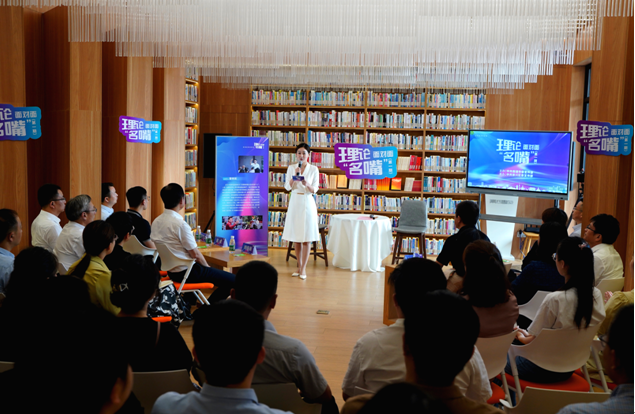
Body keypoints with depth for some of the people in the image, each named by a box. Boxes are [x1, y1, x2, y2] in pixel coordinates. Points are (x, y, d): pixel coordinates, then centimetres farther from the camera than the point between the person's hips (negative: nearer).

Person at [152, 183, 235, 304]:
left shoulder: (156, 222, 3)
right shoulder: (180, 224, -22)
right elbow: (195, 254, -18)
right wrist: (207, 267, 2)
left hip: (171, 271, 9)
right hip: (186, 271, -9)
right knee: (232, 280, -6)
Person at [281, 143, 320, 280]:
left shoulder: (313, 169, 0)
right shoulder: (291, 168, 5)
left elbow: (314, 190, -2)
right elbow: (287, 187, 0)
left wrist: (307, 185, -22)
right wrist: (295, 176, -15)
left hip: (307, 203, -2)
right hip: (295, 202, 2)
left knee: (307, 237, -3)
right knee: (296, 236, 7)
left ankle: (303, 268, 2)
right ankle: (299, 266, 20)